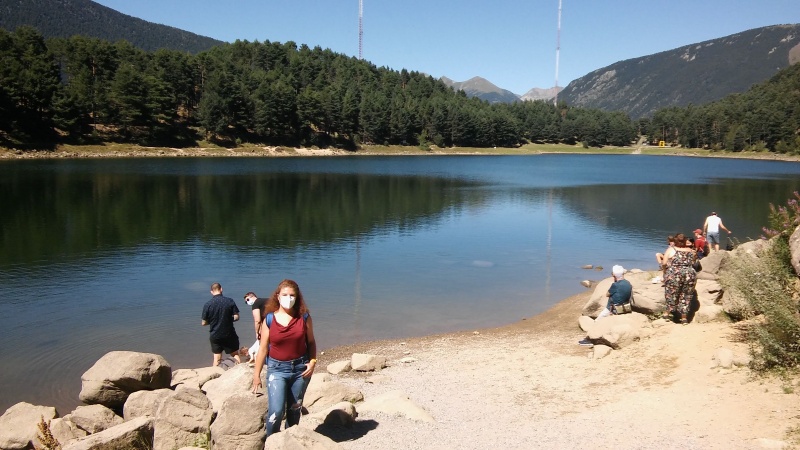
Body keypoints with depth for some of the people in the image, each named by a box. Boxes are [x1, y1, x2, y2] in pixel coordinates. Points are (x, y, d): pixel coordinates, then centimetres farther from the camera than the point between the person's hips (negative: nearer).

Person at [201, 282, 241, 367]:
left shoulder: (207, 304, -10)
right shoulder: (230, 301, -10)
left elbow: (203, 323, -5)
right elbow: (236, 317, -8)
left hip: (215, 335, 0)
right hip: (229, 334, 0)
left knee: (217, 359, 11)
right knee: (235, 355, 16)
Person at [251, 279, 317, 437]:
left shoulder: (304, 317, -3)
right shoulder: (269, 319, -5)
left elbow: (311, 342, 7)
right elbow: (263, 348, -1)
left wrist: (312, 362, -7)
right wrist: (256, 374, 1)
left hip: (300, 368, 2)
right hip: (277, 368, -2)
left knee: (294, 409, 13)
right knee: (276, 411, -11)